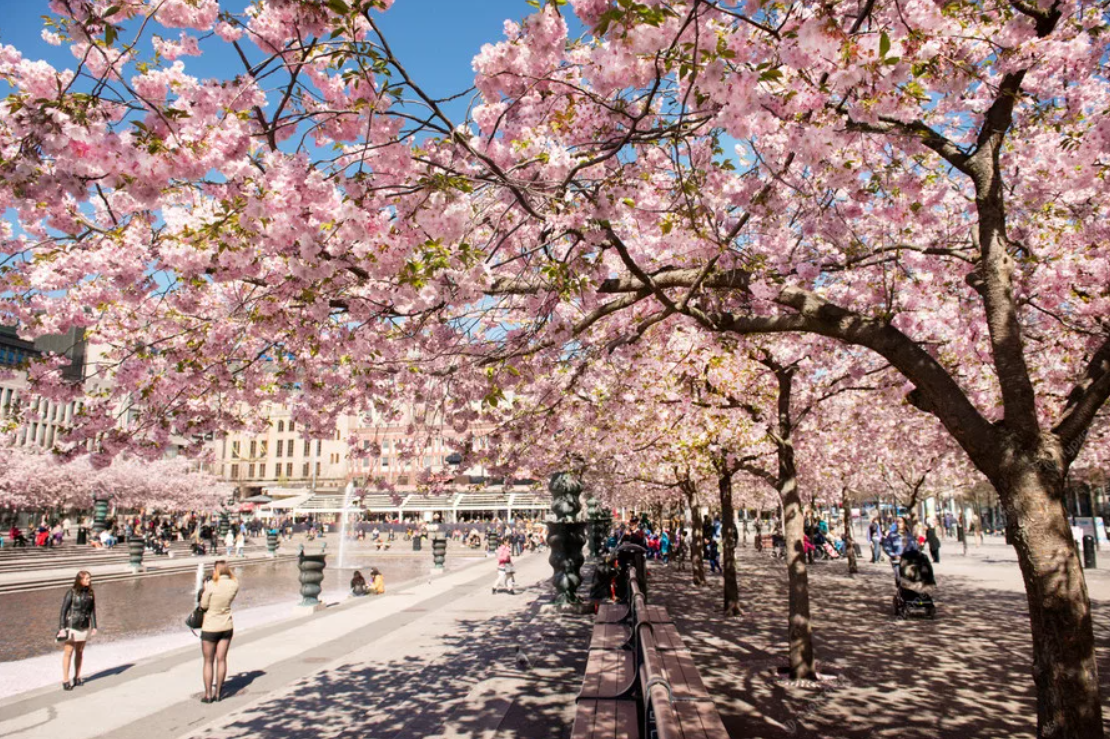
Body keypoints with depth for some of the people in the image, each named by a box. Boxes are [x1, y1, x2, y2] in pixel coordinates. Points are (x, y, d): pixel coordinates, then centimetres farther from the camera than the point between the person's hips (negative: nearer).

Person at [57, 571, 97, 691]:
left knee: (80, 652, 11)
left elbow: (92, 610, 5)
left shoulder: (90, 593, 1)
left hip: (85, 627, 4)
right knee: (68, 653, -1)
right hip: (71, 626, -4)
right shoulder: (71, 593, -12)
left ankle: (77, 678, 21)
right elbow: (63, 610, -9)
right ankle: (65, 681, 6)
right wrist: (61, 628, -12)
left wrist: (94, 626, 2)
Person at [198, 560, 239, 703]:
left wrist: (204, 590, 3)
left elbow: (204, 605, -11)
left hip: (210, 627, -4)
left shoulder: (211, 585, -20)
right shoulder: (234, 584, -7)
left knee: (208, 661, 9)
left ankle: (208, 694, 13)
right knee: (221, 660, 11)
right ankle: (218, 693, 17)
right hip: (227, 626, 4)